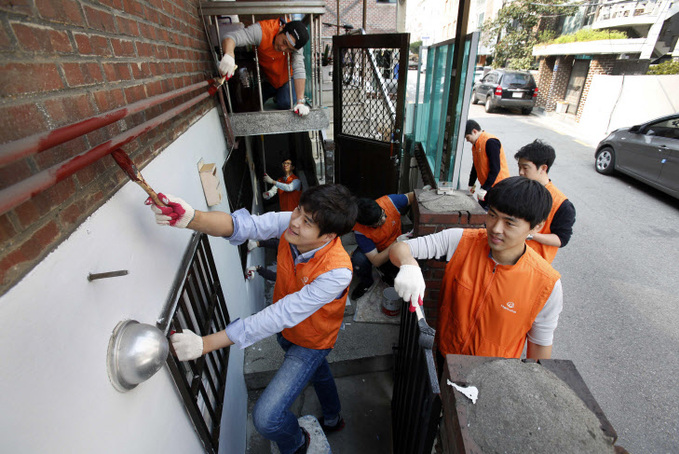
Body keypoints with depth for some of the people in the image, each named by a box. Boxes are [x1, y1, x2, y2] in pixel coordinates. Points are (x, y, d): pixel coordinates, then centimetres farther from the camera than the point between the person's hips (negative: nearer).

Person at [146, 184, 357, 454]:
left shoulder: (336, 272, -42)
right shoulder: (289, 223, -27)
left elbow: (281, 316, -42)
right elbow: (243, 226, -35)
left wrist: (205, 344, -41)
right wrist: (191, 218, -55)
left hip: (311, 339, -6)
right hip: (285, 329, 6)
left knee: (266, 418, -10)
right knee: (316, 369, 32)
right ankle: (332, 419, 67)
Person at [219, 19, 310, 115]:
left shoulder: (295, 39, -28)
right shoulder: (261, 30, -34)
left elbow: (299, 70, -34)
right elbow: (230, 37, -43)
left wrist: (300, 101, -43)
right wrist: (229, 54, -67)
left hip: (286, 80, 0)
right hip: (266, 80, 0)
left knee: (285, 104, -20)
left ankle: (280, 95, 15)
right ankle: (274, 94, 19)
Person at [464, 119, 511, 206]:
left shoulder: (490, 142, -18)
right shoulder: (475, 144, 11)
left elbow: (495, 168, -21)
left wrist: (484, 189, -21)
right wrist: (471, 185, 22)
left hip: (498, 185, -9)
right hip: (486, 186, 9)